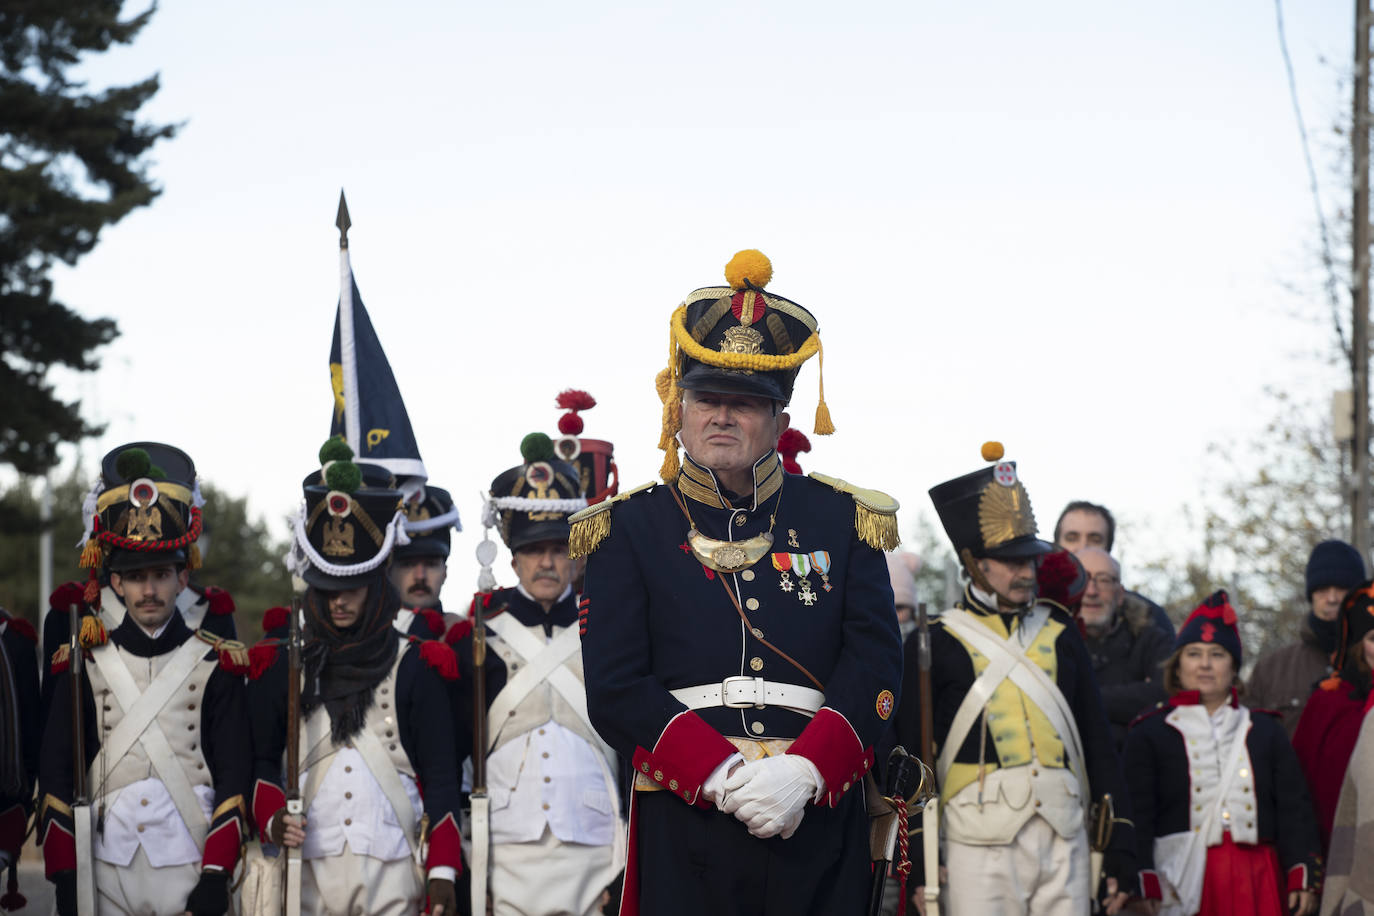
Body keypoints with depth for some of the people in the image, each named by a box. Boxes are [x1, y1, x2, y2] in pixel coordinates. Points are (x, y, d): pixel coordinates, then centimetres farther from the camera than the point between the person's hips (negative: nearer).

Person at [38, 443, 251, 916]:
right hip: (106, 872, 1)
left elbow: (234, 777, 0)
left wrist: (215, 878, -9)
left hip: (191, 871, -1)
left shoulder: (218, 665, 3)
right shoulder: (83, 664, 6)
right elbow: (55, 778, 5)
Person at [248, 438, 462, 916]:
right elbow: (262, 760, 11)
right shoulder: (280, 666, 9)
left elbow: (440, 776, 3)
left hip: (393, 872, -1)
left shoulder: (415, 667, 6)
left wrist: (443, 871, -5)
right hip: (308, 869, 1)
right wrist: (272, 818, -10)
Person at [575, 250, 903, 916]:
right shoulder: (630, 530, 7)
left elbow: (874, 667, 1)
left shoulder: (840, 521, 11)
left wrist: (804, 771, -16)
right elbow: (615, 691, -3)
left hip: (820, 823, 1)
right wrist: (723, 777, -16)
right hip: (685, 825, -1)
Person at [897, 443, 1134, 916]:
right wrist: (918, 865, -6)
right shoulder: (936, 643, 3)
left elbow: (1099, 746, 16)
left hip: (1065, 838, 4)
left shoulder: (1060, 632, 15)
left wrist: (1118, 850, 10)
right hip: (982, 841, -3)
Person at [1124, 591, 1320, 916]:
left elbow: (1294, 808, 11)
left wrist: (1302, 877, 1)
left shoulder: (1266, 731, 16)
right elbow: (1138, 816, 0)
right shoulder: (1148, 735, 6)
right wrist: (1144, 886, -10)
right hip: (1182, 884, -3)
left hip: (1256, 885, 3)